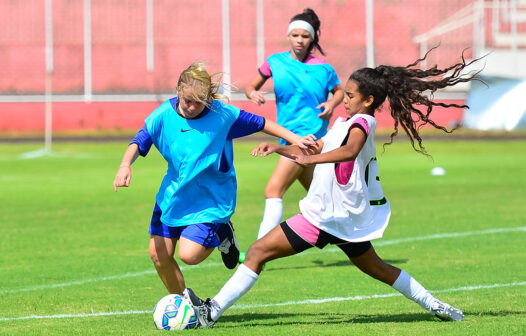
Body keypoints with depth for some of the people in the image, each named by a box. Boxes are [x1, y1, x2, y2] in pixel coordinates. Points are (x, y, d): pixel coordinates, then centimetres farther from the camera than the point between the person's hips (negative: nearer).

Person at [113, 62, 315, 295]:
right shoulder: (164, 114, -11)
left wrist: (294, 139, -8)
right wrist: (125, 165, -35)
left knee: (189, 254, -19)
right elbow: (139, 143, -15)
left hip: (210, 199, -4)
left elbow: (261, 124, -5)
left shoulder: (223, 114, -16)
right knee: (158, 254, 3)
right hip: (173, 195, 4)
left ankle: (221, 235, 13)